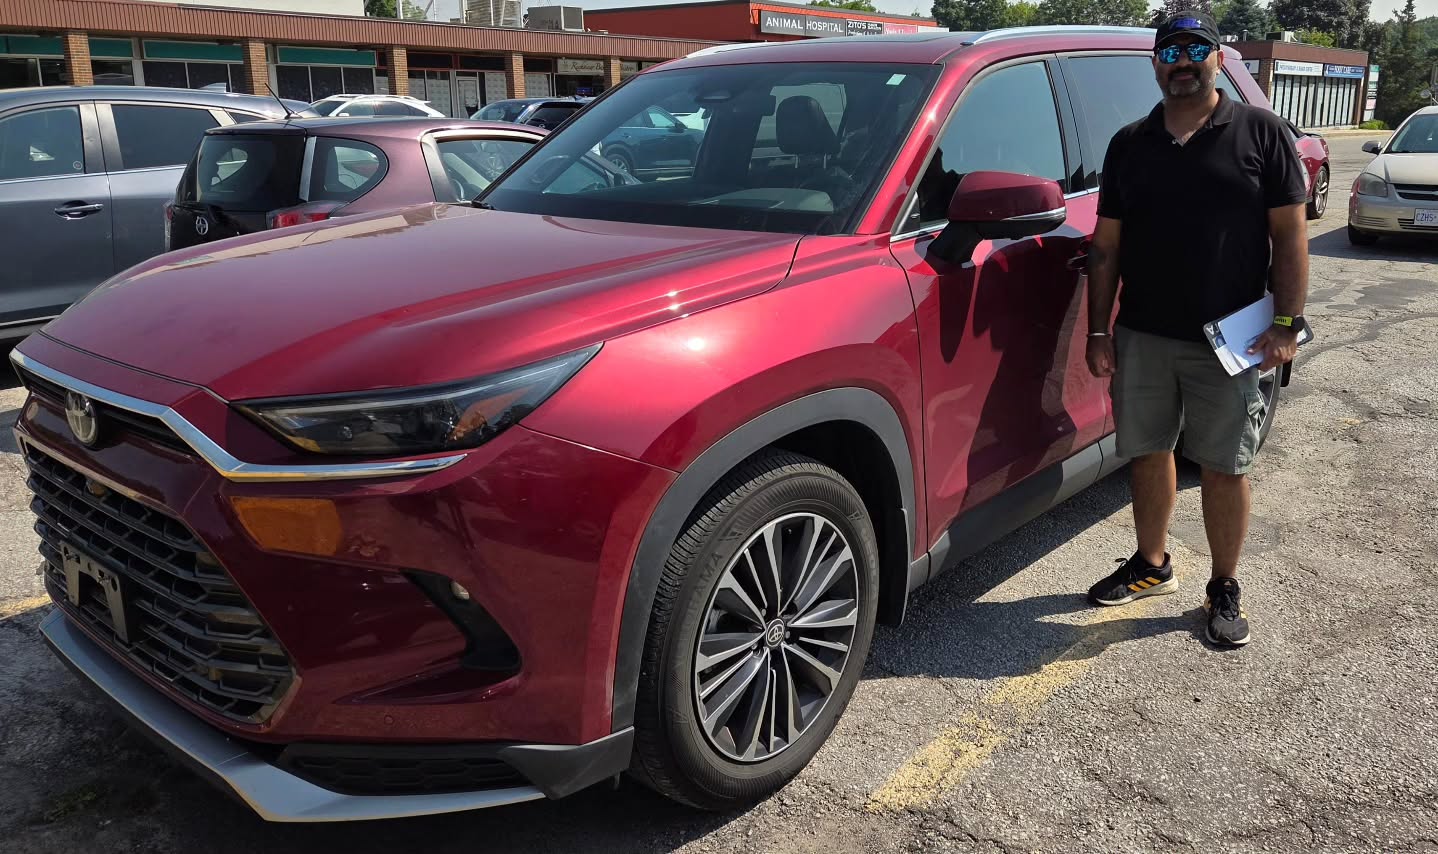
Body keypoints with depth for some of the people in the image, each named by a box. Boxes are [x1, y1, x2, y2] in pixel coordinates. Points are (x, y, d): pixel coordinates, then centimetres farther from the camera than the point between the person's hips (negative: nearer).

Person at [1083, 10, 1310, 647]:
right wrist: (1100, 330, 3)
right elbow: (1106, 246, 8)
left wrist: (1287, 322, -9)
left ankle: (1225, 591, 20)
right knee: (1149, 454, 12)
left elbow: (1290, 235, -1)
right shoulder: (1129, 145, 8)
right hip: (1142, 336, 3)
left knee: (1224, 468, 4)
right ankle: (1152, 566, 31)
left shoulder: (1261, 134, 0)